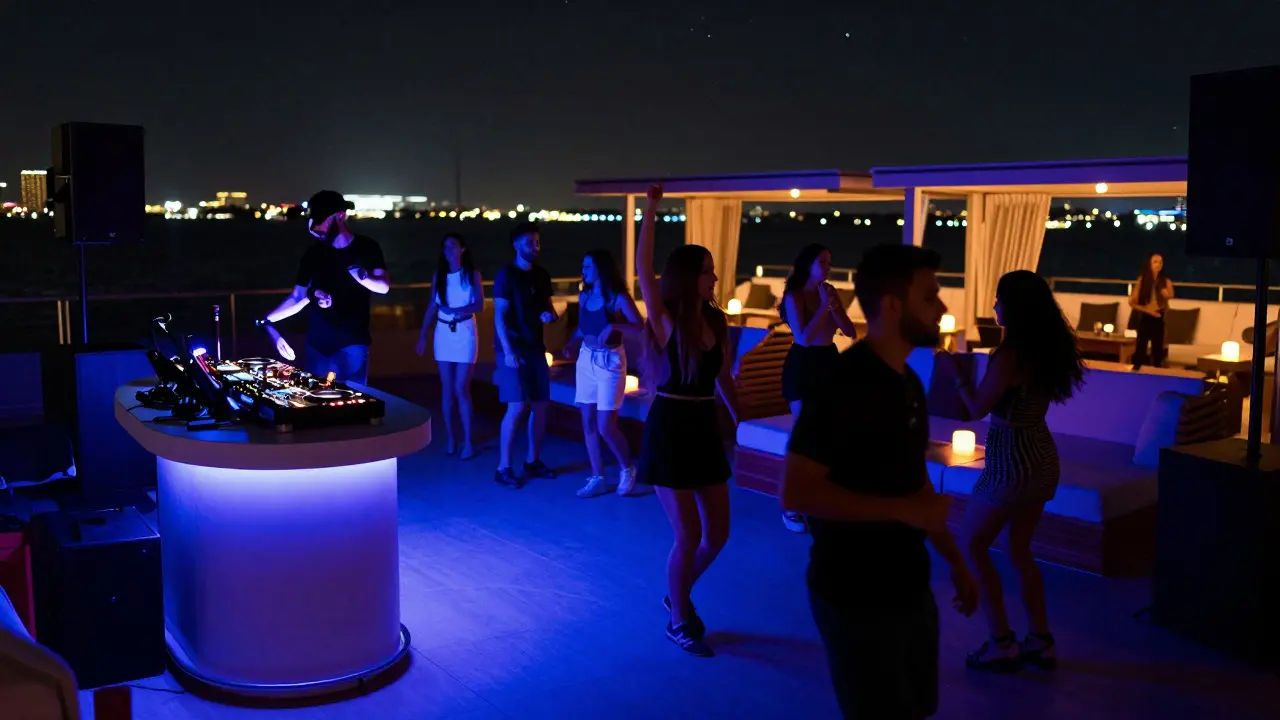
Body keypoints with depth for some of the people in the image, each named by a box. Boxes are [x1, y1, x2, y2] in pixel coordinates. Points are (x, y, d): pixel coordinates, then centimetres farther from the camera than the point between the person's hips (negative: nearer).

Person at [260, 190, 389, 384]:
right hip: (317, 343, 3)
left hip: (352, 343, -3)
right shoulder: (314, 253, 7)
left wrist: (360, 275, -32)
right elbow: (297, 297, 10)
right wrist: (267, 322, -3)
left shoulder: (366, 248, -1)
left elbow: (384, 287, -13)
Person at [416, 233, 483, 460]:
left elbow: (480, 305, -8)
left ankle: (468, 442, 0)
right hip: (443, 333, 3)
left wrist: (457, 310, -22)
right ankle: (450, 437, 14)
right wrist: (422, 335, 5)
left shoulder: (472, 274, 0)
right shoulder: (439, 274, 8)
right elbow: (432, 306, 8)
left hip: (465, 333, -3)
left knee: (461, 389, -7)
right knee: (447, 389, 5)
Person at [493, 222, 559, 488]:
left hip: (535, 348, 7)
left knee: (540, 406, 7)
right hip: (513, 349, -7)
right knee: (517, 408, -11)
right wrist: (508, 351, -22)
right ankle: (503, 468, -2)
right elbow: (499, 316, -13)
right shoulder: (506, 275, -9)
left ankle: (533, 461, 20)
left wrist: (549, 315, -5)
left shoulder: (542, 275, 10)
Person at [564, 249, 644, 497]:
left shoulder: (618, 298, -10)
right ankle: (597, 478, 16)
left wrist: (612, 327, -28)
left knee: (606, 427, -6)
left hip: (610, 362, -6)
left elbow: (640, 327, -17)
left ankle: (627, 469, 19)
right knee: (588, 423, 6)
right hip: (586, 360, 6)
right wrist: (570, 344, -3)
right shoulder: (584, 296, 7)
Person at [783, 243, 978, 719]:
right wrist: (903, 510, -24)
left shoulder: (908, 384, 7)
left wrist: (953, 558, 15)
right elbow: (797, 492, -26)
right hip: (855, 595, -8)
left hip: (908, 586, 8)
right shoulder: (840, 385, -21)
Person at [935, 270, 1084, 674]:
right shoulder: (1049, 349, 4)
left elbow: (978, 409, -13)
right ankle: (1041, 642, 24)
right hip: (1041, 457, 8)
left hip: (1012, 460, -8)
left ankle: (1002, 644, 9)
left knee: (972, 546, 7)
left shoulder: (1010, 354, -20)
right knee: (1019, 550, 19)